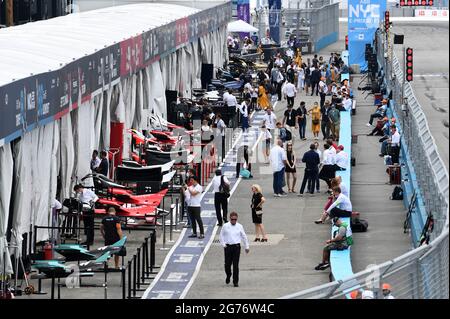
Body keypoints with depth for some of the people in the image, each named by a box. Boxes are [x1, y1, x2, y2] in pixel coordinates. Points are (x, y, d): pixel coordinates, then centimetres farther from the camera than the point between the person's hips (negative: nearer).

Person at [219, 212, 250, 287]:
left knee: (236, 265, -4)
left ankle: (235, 281, 2)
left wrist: (247, 247, 15)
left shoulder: (239, 226, 3)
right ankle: (228, 276, 35)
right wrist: (223, 244, -1)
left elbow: (244, 237, 12)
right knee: (227, 264, 5)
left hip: (236, 246, 0)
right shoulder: (225, 226, 1)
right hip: (228, 246, 0)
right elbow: (221, 236, 10)